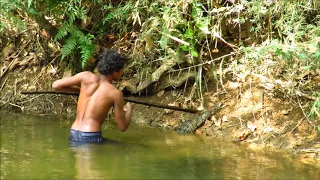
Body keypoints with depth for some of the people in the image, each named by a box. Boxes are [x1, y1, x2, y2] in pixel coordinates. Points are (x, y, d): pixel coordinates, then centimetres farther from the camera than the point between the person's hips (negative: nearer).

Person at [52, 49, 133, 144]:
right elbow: (122, 127, 2)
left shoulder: (87, 76, 4)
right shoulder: (115, 93, -4)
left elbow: (56, 85, 7)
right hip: (91, 137, -5)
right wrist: (129, 110, 23)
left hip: (73, 135, 6)